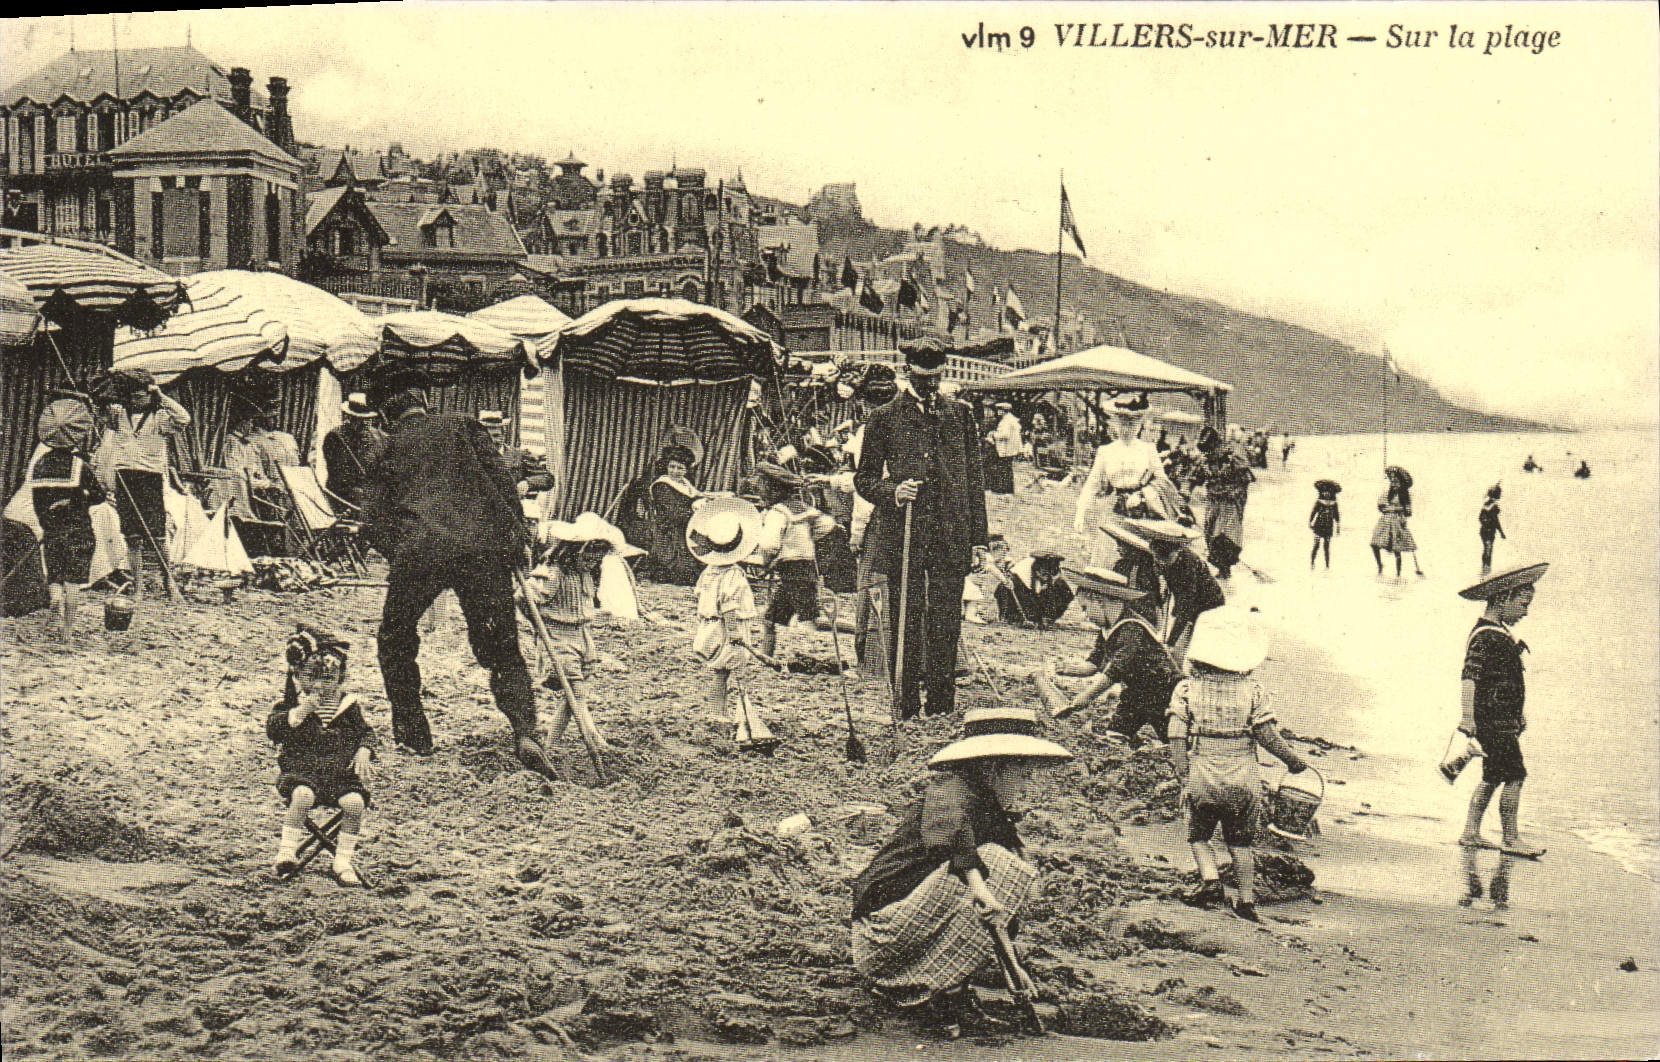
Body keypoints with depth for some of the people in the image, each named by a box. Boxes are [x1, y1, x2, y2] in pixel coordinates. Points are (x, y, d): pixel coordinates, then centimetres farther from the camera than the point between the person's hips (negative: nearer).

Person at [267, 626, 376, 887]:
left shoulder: (349, 706, 8)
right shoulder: (291, 704, 3)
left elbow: (366, 732, 18)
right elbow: (272, 729, -10)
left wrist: (364, 752, -2)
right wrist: (300, 712, -20)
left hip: (341, 773, 2)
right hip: (301, 771, -2)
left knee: (354, 802, -26)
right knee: (303, 795, -36)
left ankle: (342, 863, -11)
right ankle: (287, 852, -24)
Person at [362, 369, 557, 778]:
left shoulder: (389, 450, 19)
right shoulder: (462, 426, 18)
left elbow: (374, 522, 12)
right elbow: (502, 481, 8)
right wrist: (517, 538, 10)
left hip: (420, 552, 0)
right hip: (485, 546, 0)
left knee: (396, 639, 23)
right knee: (502, 651, 5)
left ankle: (412, 732, 24)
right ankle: (525, 732, -15)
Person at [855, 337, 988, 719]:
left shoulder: (961, 415, 12)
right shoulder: (886, 418, 6)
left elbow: (974, 477, 13)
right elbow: (864, 477, 8)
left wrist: (978, 537, 8)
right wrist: (892, 492, -14)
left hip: (951, 538, 2)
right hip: (902, 536, -1)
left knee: (946, 622, 2)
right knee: (905, 622, 1)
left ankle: (942, 702, 10)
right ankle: (906, 704, 8)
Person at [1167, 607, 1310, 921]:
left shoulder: (1187, 690, -3)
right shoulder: (1252, 691, -3)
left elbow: (1176, 736, -7)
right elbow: (1268, 734, -5)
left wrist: (1183, 775, 0)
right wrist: (1294, 760, 10)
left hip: (1202, 780, -1)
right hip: (1245, 781, 1)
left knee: (1198, 836, 18)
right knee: (1241, 843, 16)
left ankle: (1210, 879, -3)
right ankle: (1246, 899, 12)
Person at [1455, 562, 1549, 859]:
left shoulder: (1499, 633, 16)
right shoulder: (1486, 636, -17)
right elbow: (1468, 677, -24)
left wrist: (1519, 713, 29)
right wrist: (1467, 717, -29)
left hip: (1504, 718, 10)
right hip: (1492, 719, -10)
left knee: (1492, 776, 13)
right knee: (1514, 775, -7)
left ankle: (1470, 833, 18)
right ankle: (1510, 838, 0)